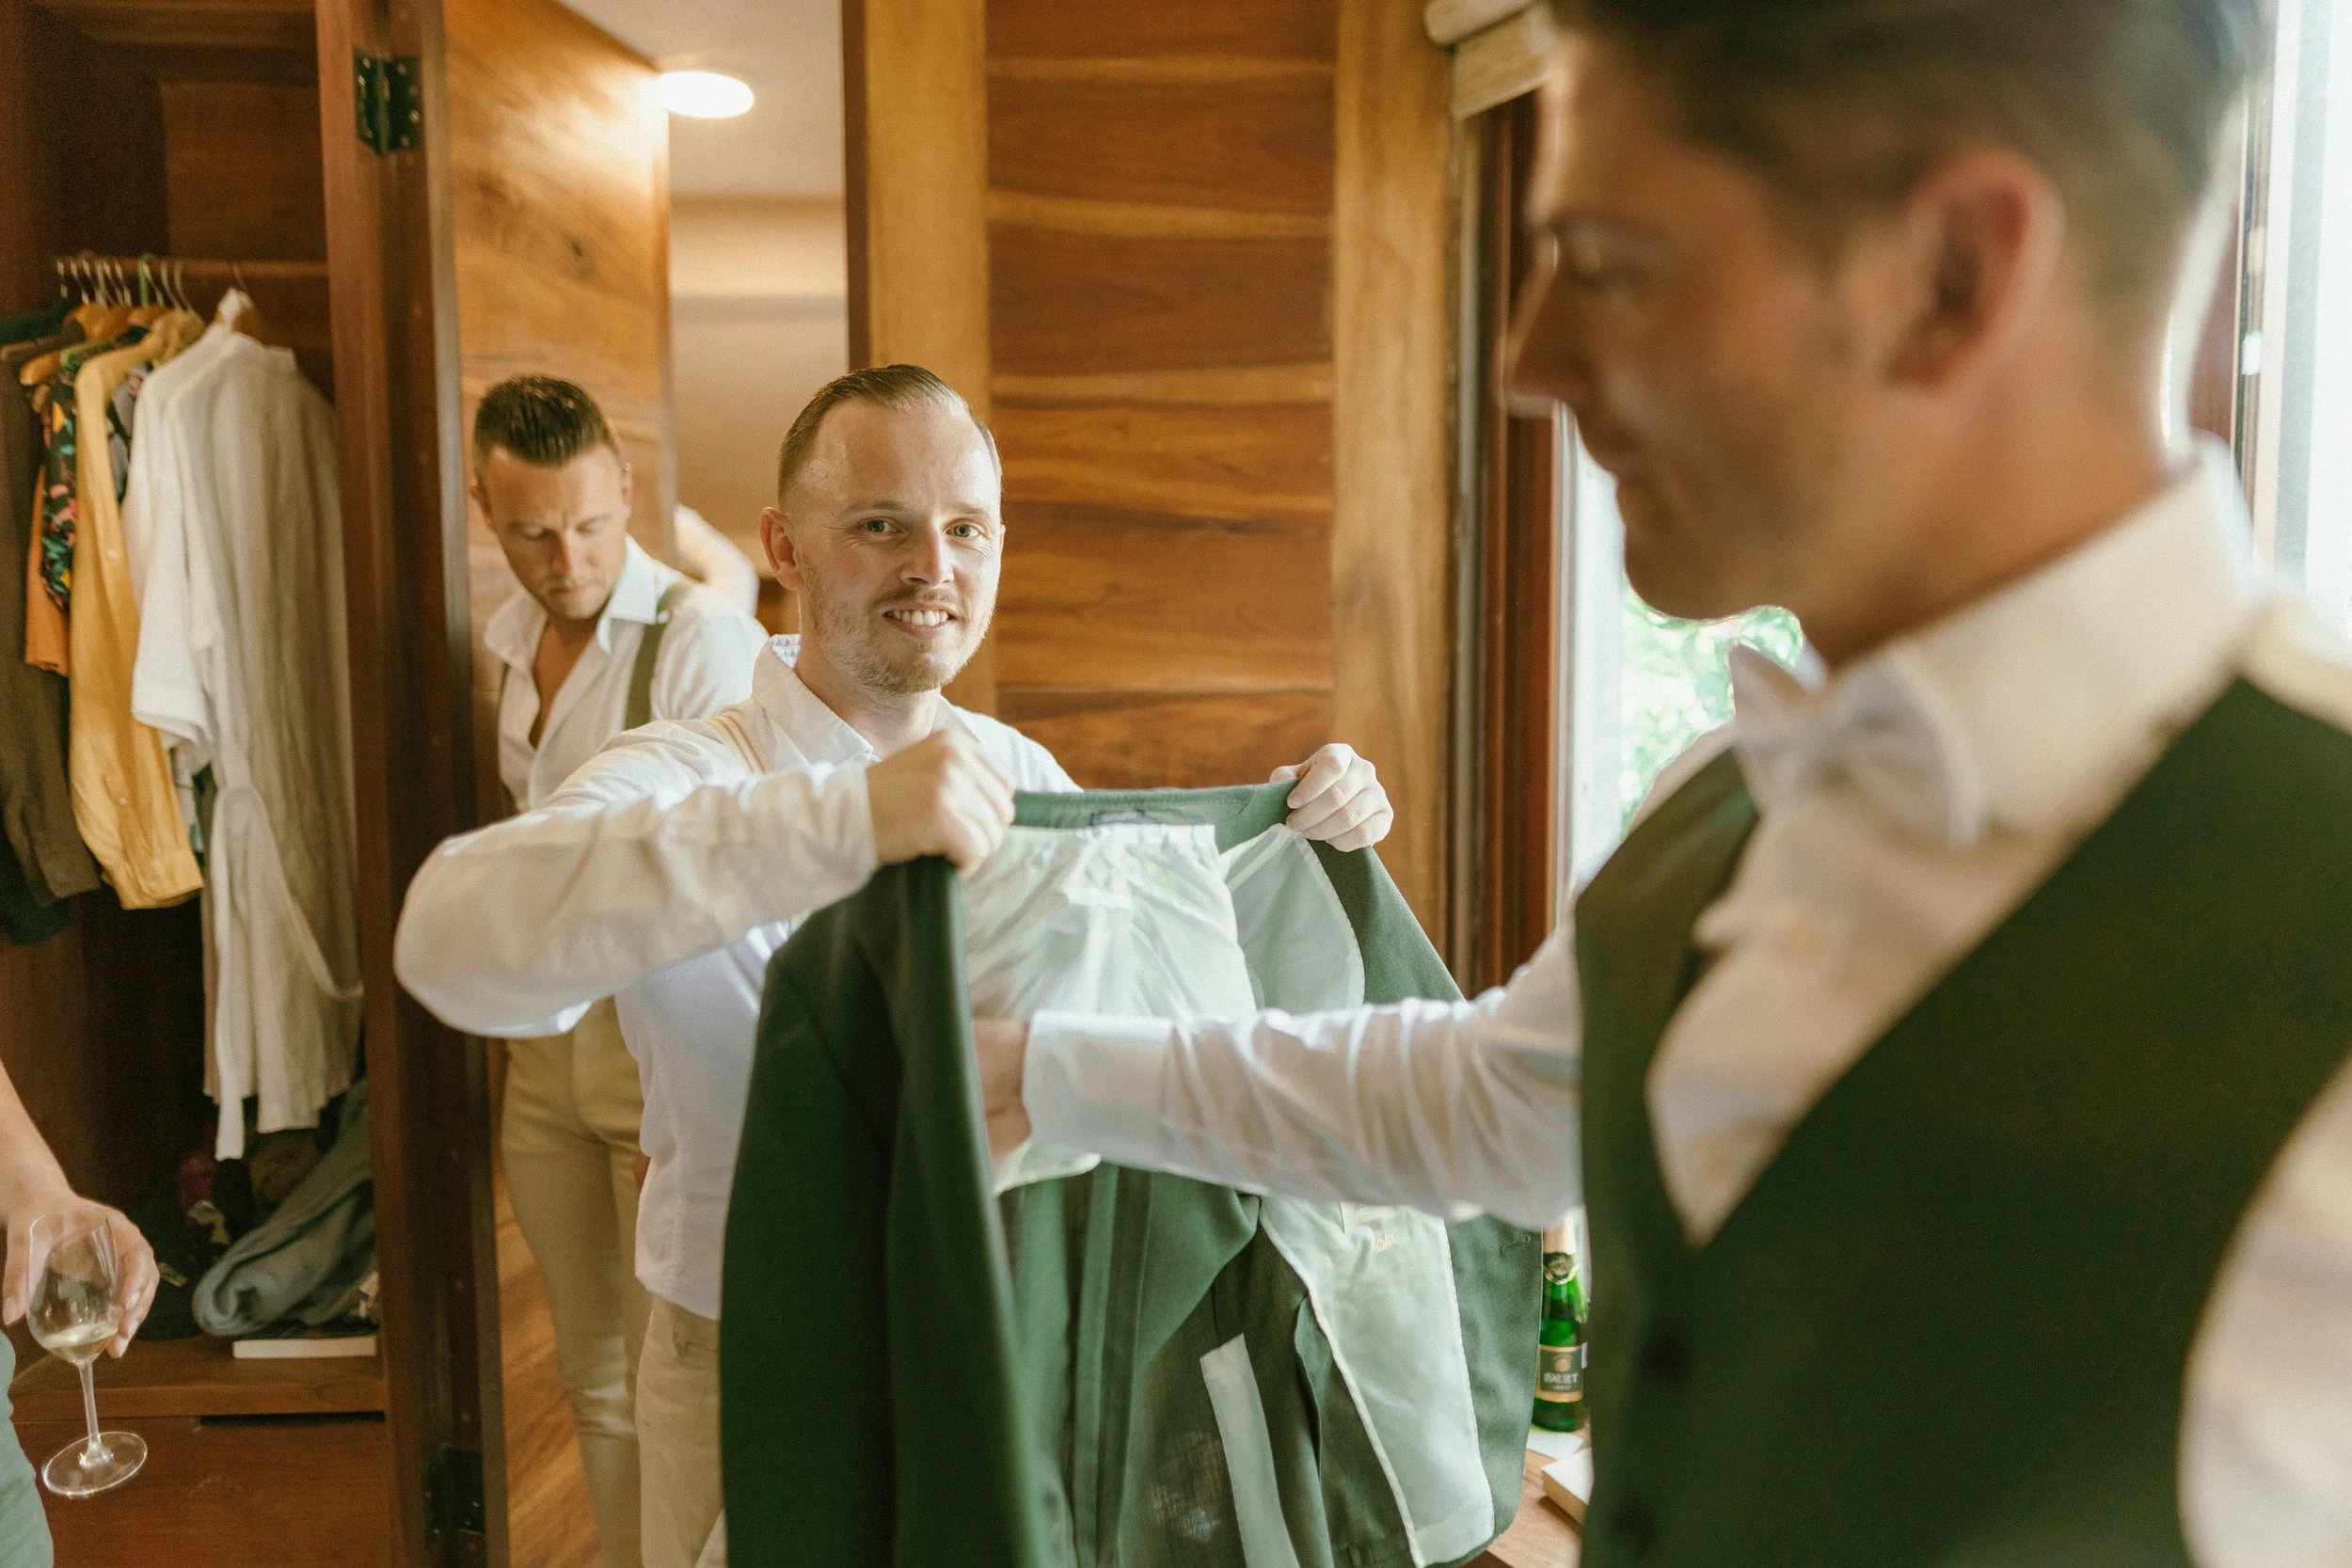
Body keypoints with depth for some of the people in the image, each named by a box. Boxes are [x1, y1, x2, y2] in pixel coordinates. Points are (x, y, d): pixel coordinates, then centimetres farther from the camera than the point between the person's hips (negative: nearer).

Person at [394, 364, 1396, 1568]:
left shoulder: (1014, 776, -1)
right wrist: (846, 820, -49)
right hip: (763, 1389, -5)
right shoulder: (680, 778, -20)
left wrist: (1303, 826, -8)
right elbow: (457, 936, -40)